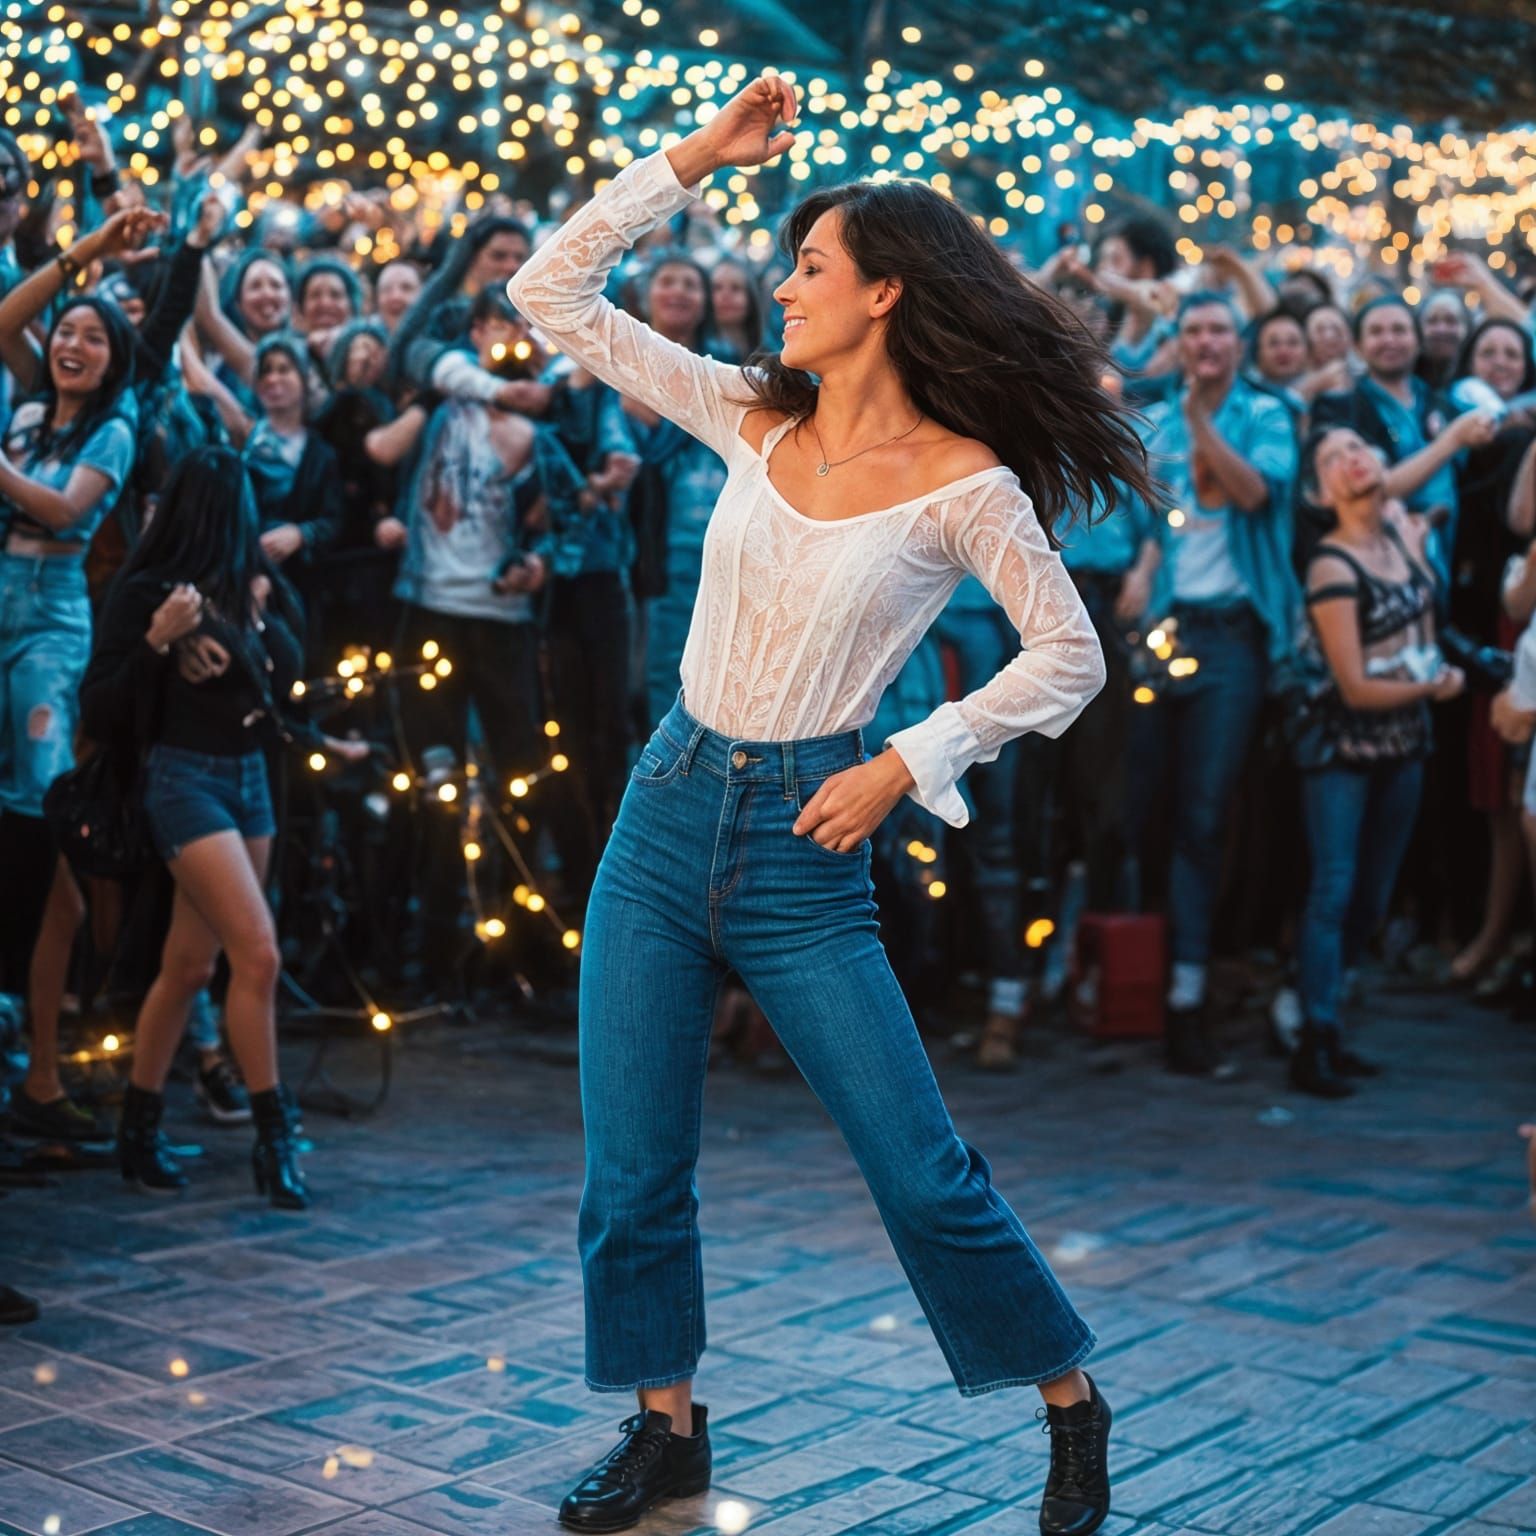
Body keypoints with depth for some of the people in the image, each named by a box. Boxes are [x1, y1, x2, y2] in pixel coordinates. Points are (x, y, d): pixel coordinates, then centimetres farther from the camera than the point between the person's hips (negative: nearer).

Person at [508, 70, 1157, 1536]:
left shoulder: (964, 485, -9)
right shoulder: (754, 419, 5)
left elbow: (1070, 660, -4)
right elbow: (551, 293, 8)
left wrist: (904, 767, -9)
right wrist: (695, 155, 3)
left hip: (802, 843, -4)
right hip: (666, 811, 5)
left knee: (924, 1177, -1)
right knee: (630, 1175, 8)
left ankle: (1071, 1400, 22)